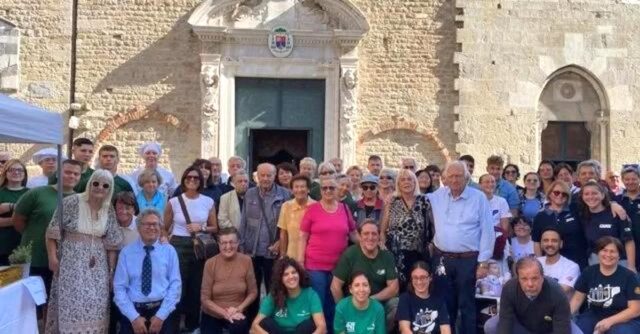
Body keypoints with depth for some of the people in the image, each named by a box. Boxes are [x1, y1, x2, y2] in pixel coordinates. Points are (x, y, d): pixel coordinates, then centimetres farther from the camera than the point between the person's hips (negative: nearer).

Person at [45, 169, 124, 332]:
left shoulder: (109, 210, 4)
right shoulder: (71, 202, -7)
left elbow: (112, 241, 8)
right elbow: (53, 230, -6)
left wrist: (111, 268, 5)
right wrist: (52, 256, -12)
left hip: (97, 265, 3)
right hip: (72, 261, -3)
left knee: (96, 306, 5)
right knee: (71, 303, -2)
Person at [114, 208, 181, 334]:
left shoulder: (169, 251, 7)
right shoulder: (126, 252, 6)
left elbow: (175, 285, 2)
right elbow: (119, 288, 2)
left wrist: (161, 315, -10)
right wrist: (134, 317, -11)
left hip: (163, 309, 0)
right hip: (134, 310, 0)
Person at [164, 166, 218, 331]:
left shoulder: (208, 202, 2)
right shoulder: (174, 202, -2)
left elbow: (215, 228, 9)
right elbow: (165, 229, 8)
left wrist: (201, 227, -8)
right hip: (179, 246, -2)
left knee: (197, 287, 7)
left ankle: (193, 324, 23)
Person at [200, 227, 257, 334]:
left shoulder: (246, 261, -9)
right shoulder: (210, 263, -12)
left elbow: (253, 292, -1)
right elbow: (205, 298, -9)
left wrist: (239, 309, -16)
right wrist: (225, 313, -19)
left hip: (237, 314, 0)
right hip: (212, 315, 0)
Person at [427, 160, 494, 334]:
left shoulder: (479, 198, -5)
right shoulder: (437, 196, 6)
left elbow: (488, 231, -5)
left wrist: (483, 262, -8)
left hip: (467, 260, -3)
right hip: (441, 259, 3)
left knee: (466, 304, 5)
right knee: (445, 303, 14)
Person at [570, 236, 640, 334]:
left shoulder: (629, 276, -4)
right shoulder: (588, 272, 4)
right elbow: (577, 299, 6)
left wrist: (610, 321, -20)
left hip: (624, 320, -3)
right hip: (594, 317, 3)